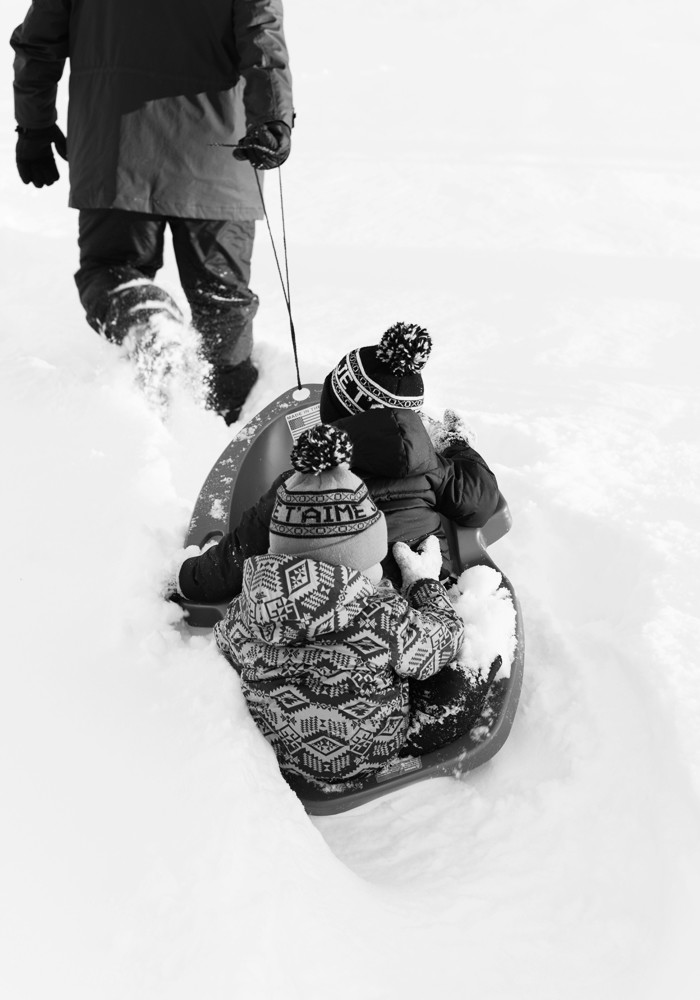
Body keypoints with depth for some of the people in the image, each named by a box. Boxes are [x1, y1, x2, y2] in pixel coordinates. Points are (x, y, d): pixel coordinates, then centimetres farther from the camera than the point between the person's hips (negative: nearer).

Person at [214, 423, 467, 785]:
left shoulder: (246, 614, -25)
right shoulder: (386, 620, -36)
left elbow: (226, 644, 0)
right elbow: (445, 638, -15)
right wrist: (425, 581, 3)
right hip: (373, 761, -3)